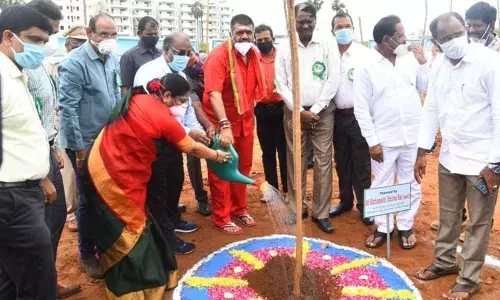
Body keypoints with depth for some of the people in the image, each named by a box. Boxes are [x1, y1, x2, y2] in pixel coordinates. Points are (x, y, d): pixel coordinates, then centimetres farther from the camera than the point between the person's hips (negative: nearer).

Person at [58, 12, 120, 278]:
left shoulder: (112, 60, 5)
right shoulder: (75, 63, -16)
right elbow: (67, 108, -18)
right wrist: (79, 149, -17)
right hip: (86, 142, -6)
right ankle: (87, 256, 23)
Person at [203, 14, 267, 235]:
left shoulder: (254, 55, 4)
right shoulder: (218, 55, -18)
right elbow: (214, 93, -29)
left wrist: (250, 115, 14)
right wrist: (225, 125, -37)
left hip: (245, 121, 7)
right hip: (222, 123, -6)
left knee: (243, 167, 15)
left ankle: (239, 209, 33)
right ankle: (222, 218, 17)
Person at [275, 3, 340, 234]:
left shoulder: (328, 44, -1)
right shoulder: (284, 49, 2)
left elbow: (333, 81, -5)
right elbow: (281, 84, 1)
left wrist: (314, 110, -9)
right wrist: (300, 111, -7)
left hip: (323, 111, -1)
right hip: (294, 112, 1)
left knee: (323, 162, 0)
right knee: (295, 161, 6)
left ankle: (321, 213, 11)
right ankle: (297, 208, 20)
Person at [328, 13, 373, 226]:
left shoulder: (364, 54, -5)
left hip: (358, 115, -3)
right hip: (337, 116, 4)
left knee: (362, 164, 3)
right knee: (341, 162, 14)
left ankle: (364, 205, 17)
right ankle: (345, 201, 29)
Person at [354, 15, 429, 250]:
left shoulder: (410, 59, 2)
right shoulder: (366, 67, -9)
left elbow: (427, 89, 11)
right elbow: (361, 109, -9)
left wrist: (423, 62, -2)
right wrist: (372, 141, -10)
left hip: (413, 136, 3)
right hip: (384, 139, -3)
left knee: (411, 185, 13)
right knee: (382, 186, 10)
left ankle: (406, 226, 31)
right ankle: (383, 227, 28)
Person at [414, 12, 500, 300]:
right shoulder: (440, 69, 4)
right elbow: (431, 111, 10)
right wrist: (423, 153, 9)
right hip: (449, 157, 6)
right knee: (448, 215, 19)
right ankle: (445, 261, 38)